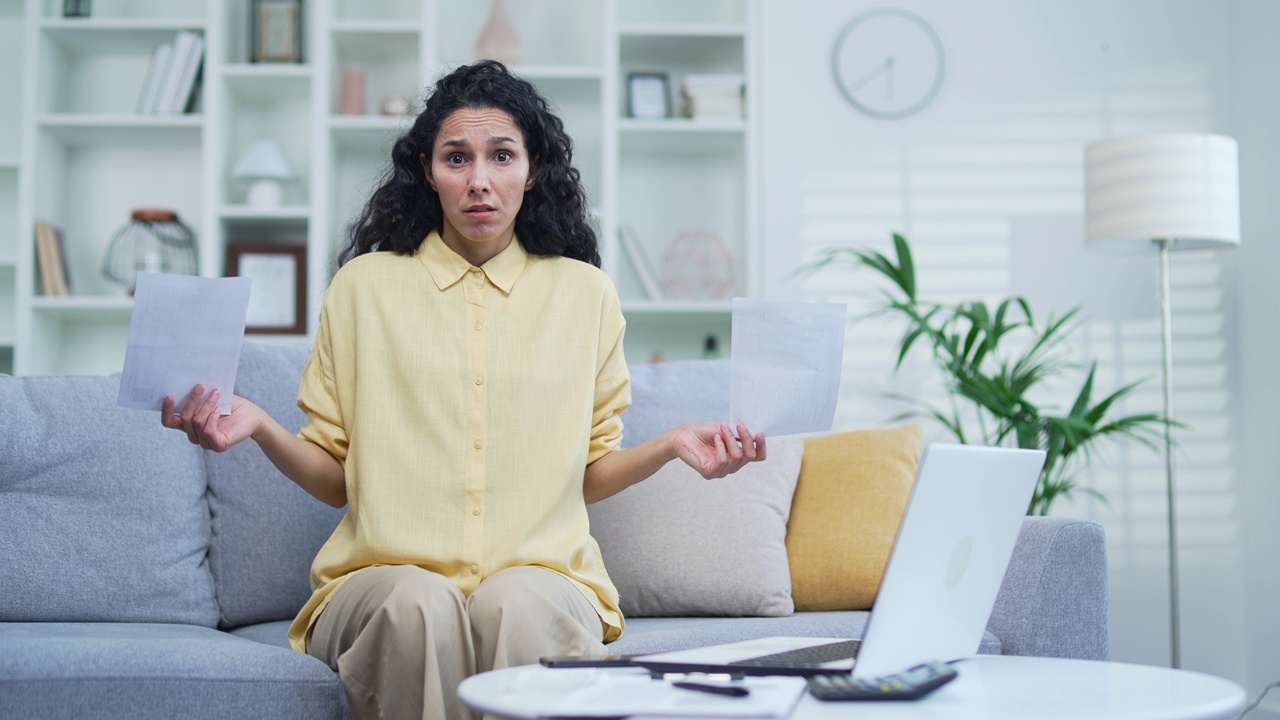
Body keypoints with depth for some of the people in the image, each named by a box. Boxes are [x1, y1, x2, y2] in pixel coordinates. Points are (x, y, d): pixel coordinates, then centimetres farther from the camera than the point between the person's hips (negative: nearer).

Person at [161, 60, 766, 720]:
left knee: (513, 604, -35)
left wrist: (669, 445, -4)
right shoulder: (365, 284, 9)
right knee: (421, 605, -34)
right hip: (388, 573, 0)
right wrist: (260, 428, -10)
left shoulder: (584, 294, 11)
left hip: (540, 574, 0)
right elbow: (334, 475, 9)